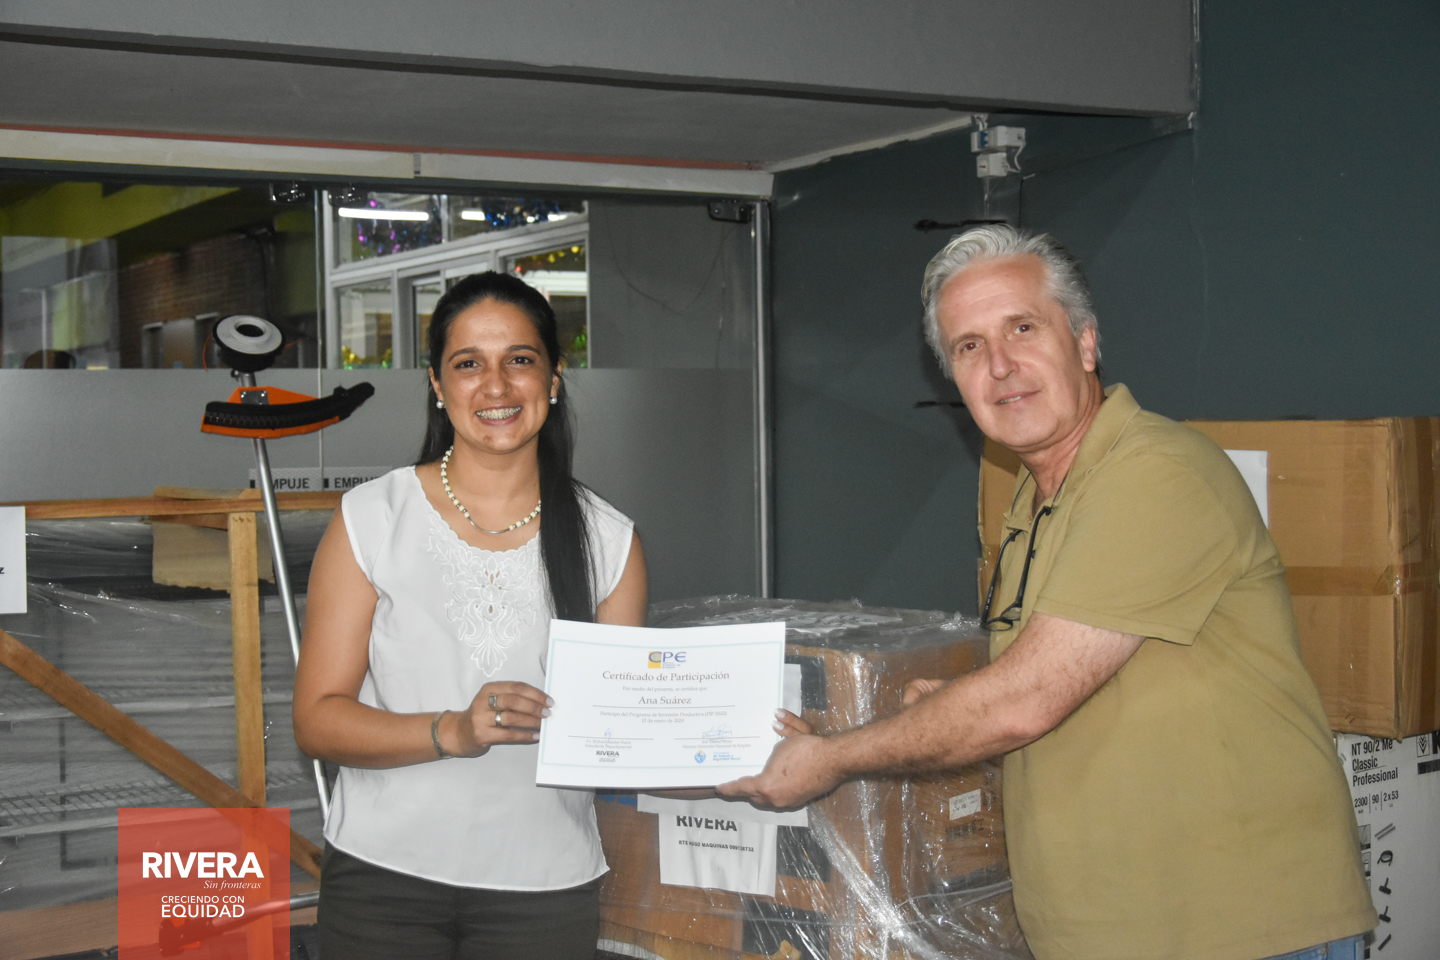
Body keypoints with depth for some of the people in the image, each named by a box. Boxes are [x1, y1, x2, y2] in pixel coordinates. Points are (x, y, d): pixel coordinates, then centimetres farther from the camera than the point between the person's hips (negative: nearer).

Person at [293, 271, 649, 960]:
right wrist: (452, 731, -22)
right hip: (383, 876, -1)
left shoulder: (608, 540, 2)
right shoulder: (371, 521, -3)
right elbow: (316, 720, -7)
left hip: (545, 886, 2)